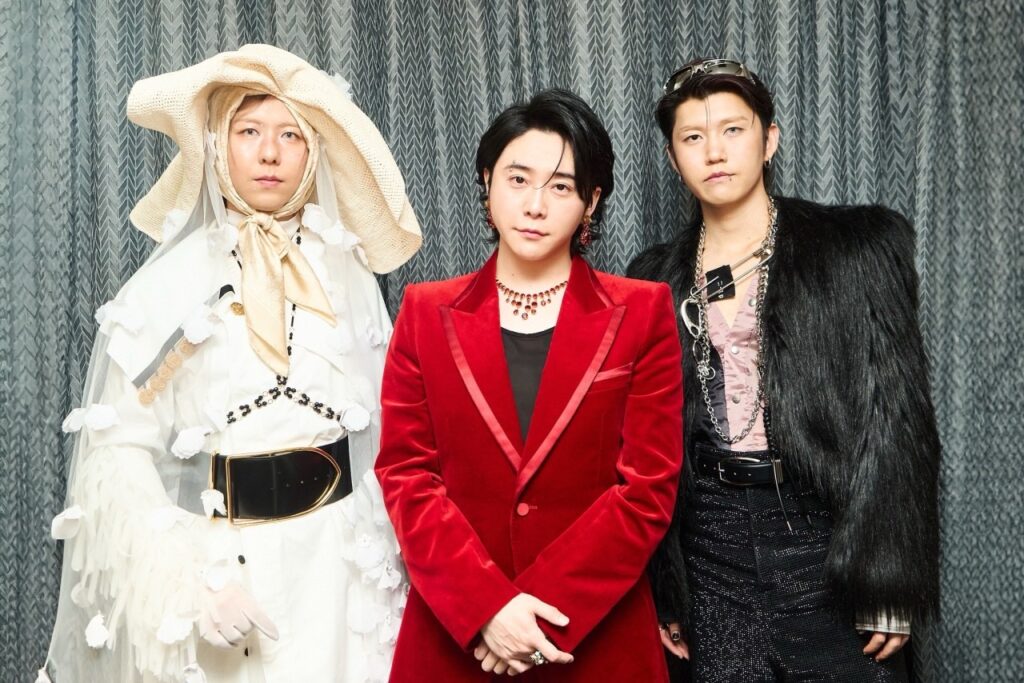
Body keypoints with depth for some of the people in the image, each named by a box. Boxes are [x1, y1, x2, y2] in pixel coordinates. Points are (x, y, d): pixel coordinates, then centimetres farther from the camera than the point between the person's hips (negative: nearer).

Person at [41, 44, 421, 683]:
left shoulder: (350, 279, 2)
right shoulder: (171, 283, -6)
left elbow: (385, 434, 8)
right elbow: (118, 451, -8)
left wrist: (388, 562, 4)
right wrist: (190, 582, -17)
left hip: (338, 565, 2)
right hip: (215, 562, -2)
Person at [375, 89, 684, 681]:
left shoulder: (642, 313, -2)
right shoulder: (426, 312, 2)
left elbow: (650, 486, -7)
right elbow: (406, 473, -2)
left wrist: (547, 611, -14)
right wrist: (487, 607, -13)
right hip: (454, 635, 1)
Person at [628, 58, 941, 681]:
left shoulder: (858, 245, -1)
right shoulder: (656, 278, 7)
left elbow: (898, 420, -4)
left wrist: (890, 588, -9)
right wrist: (660, 590, 7)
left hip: (823, 531, -2)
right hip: (711, 541, 3)